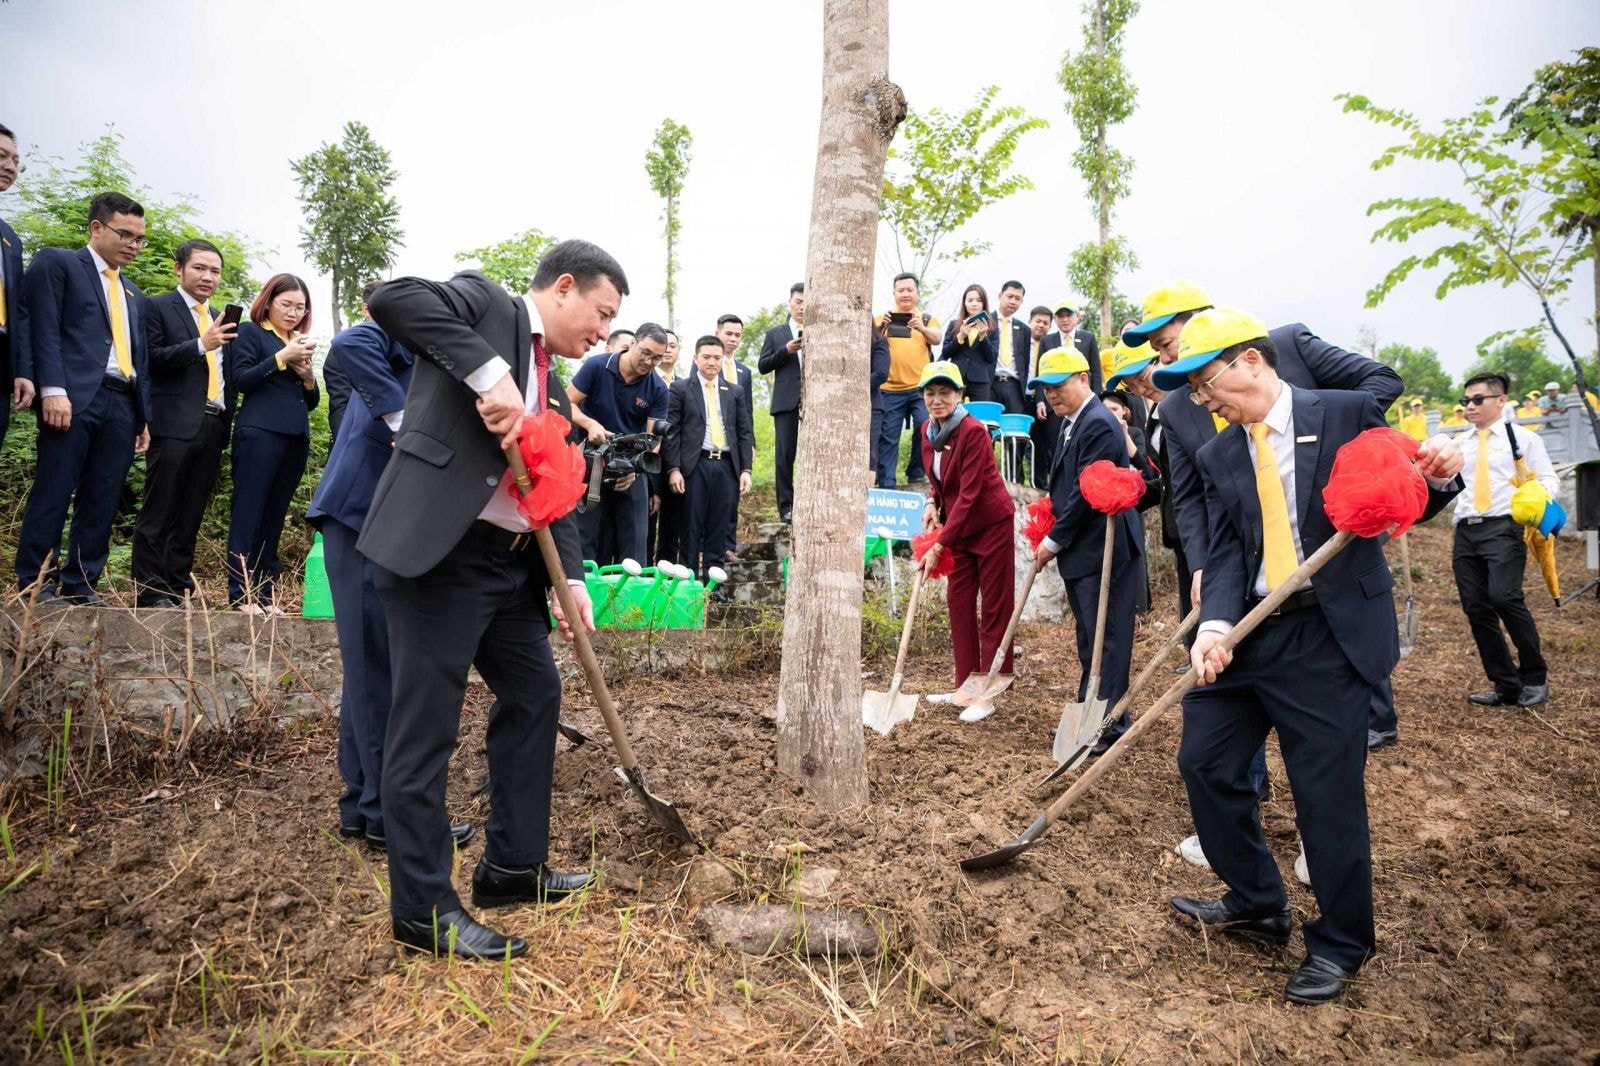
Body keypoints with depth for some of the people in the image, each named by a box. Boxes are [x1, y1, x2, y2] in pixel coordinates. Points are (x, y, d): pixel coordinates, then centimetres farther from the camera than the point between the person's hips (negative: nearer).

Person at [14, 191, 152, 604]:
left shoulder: (133, 293, 27)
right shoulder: (56, 263, 7)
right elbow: (44, 330, -5)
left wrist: (144, 416, 15)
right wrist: (52, 389, -16)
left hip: (122, 404, 6)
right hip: (74, 397, -6)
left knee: (101, 503, 2)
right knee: (52, 495, -6)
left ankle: (80, 584, 7)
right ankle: (35, 584, 0)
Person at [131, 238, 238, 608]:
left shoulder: (220, 318, 21)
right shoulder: (158, 307, 3)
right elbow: (151, 359, -10)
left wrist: (229, 418, 8)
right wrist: (201, 345, -20)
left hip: (213, 426, 6)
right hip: (175, 424, -6)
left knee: (191, 515, 7)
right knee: (159, 512, -3)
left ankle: (178, 588, 11)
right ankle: (151, 591, -1)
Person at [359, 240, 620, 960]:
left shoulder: (551, 391, 20)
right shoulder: (483, 300, 0)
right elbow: (393, 298, -19)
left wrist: (571, 578, 5)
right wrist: (489, 372, -25)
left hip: (509, 563, 10)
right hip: (436, 551, -9)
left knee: (535, 694, 17)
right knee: (426, 727, -3)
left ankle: (513, 866, 32)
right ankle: (424, 910, 10)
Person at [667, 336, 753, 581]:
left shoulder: (734, 392, 15)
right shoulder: (681, 389, 5)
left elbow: (744, 432, 13)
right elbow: (672, 432, 0)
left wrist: (745, 469, 4)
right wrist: (674, 469, -9)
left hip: (727, 466, 3)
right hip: (695, 466, -3)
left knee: (719, 528, 4)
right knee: (692, 527, 0)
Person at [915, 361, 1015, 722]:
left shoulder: (973, 431, -23)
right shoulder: (928, 431, 1)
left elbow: (968, 494, -25)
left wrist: (939, 544, -26)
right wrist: (932, 504, -5)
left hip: (991, 523, -8)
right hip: (959, 526, 8)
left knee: (995, 607, 0)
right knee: (959, 601, 10)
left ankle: (988, 692, 6)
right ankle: (965, 685, 21)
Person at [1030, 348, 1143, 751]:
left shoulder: (1099, 425, -17)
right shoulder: (1072, 423, 13)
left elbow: (1085, 493, -20)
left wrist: (1054, 540, -13)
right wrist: (1053, 536, 10)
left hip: (1104, 550, -10)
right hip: (1080, 550, 10)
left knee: (1106, 639, -2)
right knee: (1089, 639, 17)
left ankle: (1110, 725, 7)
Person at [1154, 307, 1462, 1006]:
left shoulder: (1348, 414, -2)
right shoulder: (1217, 456, 9)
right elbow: (1226, 551, 0)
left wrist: (1437, 477, -18)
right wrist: (1214, 626, -17)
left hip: (1331, 635, -5)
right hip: (1248, 633, 5)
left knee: (1329, 790, 0)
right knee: (1204, 762, 9)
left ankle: (1339, 945, 24)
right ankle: (1256, 905, 31)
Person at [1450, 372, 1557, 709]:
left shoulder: (1522, 438, 6)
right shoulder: (1459, 444, 19)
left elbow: (1548, 479, 2)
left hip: (1504, 528, -5)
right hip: (1466, 531, 5)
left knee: (1505, 598, -21)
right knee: (1476, 609, 2)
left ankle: (1535, 678, -1)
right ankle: (1507, 686, 14)